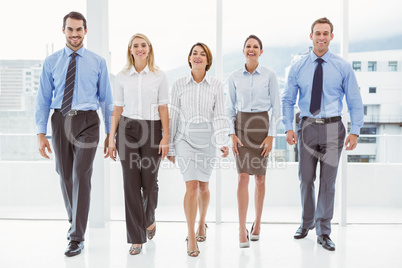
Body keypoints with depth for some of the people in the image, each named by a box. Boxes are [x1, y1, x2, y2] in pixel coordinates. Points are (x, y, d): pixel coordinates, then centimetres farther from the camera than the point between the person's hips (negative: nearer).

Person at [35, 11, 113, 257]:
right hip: (60, 121, 3)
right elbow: (43, 99, 6)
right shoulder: (51, 62, 6)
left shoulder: (98, 62, 3)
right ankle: (75, 221, 36)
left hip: (87, 121, -2)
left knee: (82, 176, -10)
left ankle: (77, 238, -3)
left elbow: (106, 98, 5)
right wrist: (41, 133, -3)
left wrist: (110, 133, 2)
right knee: (65, 176, 13)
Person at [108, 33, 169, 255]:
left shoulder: (159, 76, 4)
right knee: (131, 183, -2)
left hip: (152, 129, 0)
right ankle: (136, 238, 6)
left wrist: (165, 137, -6)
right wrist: (112, 138, 2)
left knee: (149, 181, 3)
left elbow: (163, 108, 2)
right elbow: (117, 109, 7)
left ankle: (149, 219, 36)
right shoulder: (122, 77, 7)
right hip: (127, 129, 1)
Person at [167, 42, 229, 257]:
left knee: (203, 185, 11)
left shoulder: (216, 85, 2)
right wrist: (170, 146, 6)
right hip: (185, 137, -1)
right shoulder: (179, 85, 2)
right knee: (191, 185, -10)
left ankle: (202, 223, 37)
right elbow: (173, 116, 5)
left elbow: (219, 116, -3)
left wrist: (221, 142, -17)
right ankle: (191, 238, -3)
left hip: (207, 138, 1)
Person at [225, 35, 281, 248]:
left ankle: (257, 223, 26)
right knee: (243, 177, -8)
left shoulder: (269, 75, 0)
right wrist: (232, 134, -3)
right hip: (241, 125, 0)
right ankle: (242, 230, -6)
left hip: (262, 125, 0)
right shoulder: (234, 77, 4)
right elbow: (230, 108, 7)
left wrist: (271, 135, -7)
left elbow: (276, 107, 0)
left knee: (260, 177, 8)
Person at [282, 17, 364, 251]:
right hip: (308, 127, 1)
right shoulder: (298, 68, 4)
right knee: (306, 179, 10)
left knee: (328, 181, 3)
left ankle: (324, 232, 16)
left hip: (333, 127, -1)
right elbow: (288, 100, 7)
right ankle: (306, 223, 31)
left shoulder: (343, 67, 0)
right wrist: (288, 128, -5)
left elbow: (355, 102, 1)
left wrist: (355, 131, -7)